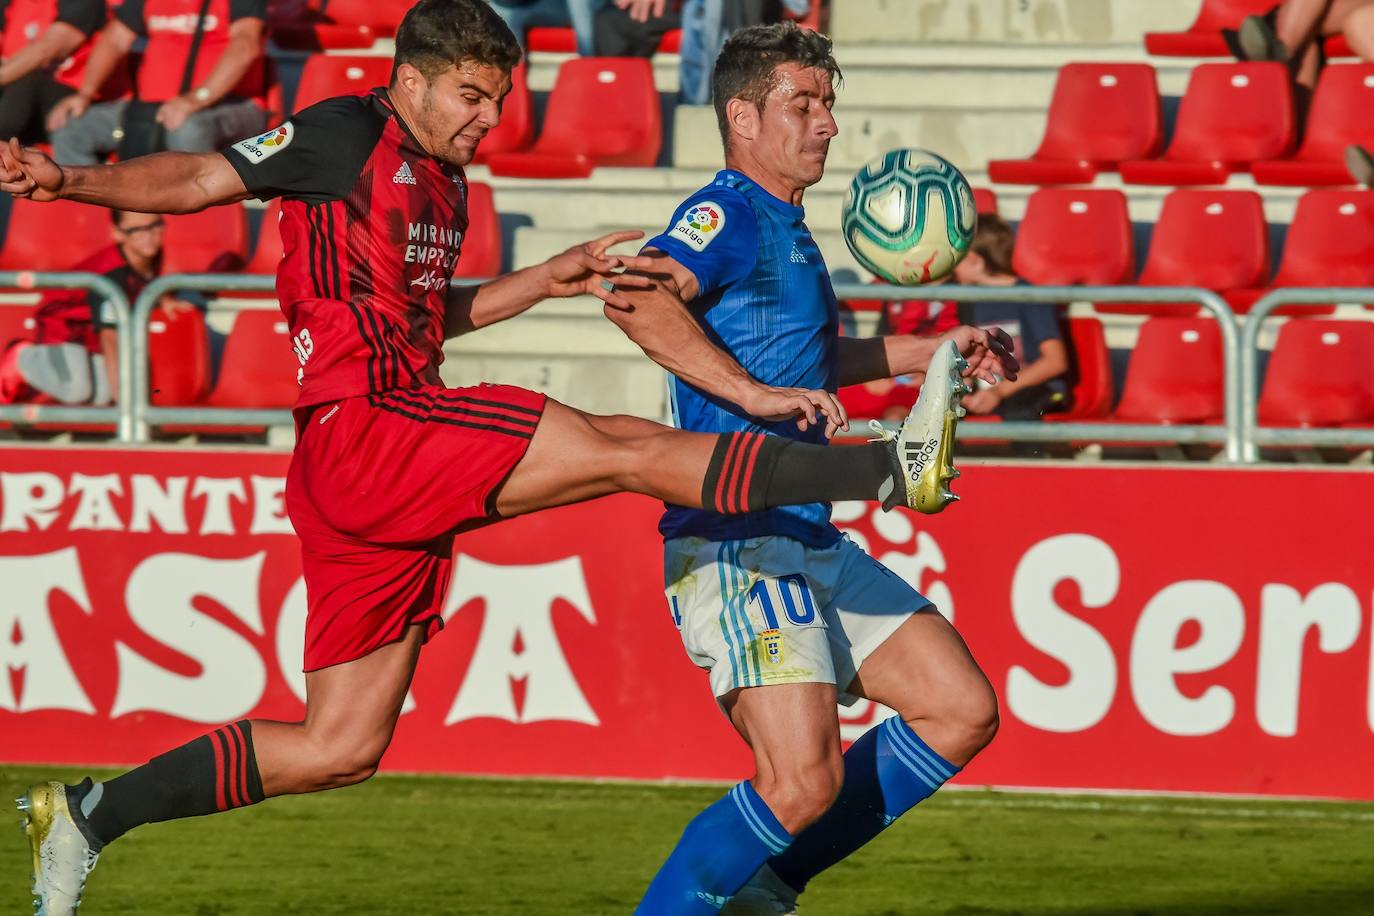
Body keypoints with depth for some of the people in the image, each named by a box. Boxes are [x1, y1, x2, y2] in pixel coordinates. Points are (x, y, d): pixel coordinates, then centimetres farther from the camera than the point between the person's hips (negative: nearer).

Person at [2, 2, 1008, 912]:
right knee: (630, 450, -13)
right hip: (365, 424, -10)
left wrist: (550, 280, 23)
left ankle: (89, 811, 12)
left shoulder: (444, 184, 23)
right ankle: (892, 469, -16)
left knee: (340, 749, 9)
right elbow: (199, 180, -7)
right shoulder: (348, 134, -3)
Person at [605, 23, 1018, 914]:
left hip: (812, 541, 10)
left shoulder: (788, 232, 20)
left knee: (963, 713, 7)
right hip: (738, 546, -10)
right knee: (804, 784, -20)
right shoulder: (728, 215, -10)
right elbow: (640, 300, -31)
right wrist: (752, 395, -34)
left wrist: (932, 351, 36)